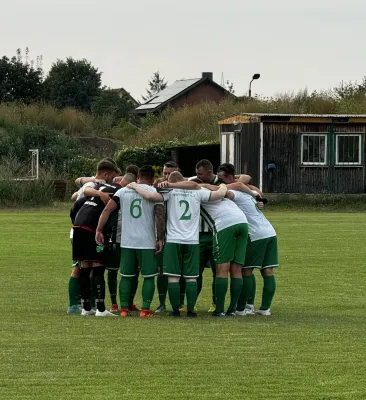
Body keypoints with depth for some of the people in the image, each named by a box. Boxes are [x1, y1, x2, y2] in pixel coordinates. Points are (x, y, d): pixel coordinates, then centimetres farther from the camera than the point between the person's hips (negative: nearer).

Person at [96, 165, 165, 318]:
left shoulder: (123, 191, 7)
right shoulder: (154, 192, -2)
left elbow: (107, 210, -1)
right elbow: (160, 217, -10)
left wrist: (99, 230, 2)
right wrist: (160, 239, -4)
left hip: (127, 242, 3)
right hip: (147, 242, -3)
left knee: (126, 276, 11)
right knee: (149, 277, 6)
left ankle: (124, 309, 9)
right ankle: (145, 309, 0)